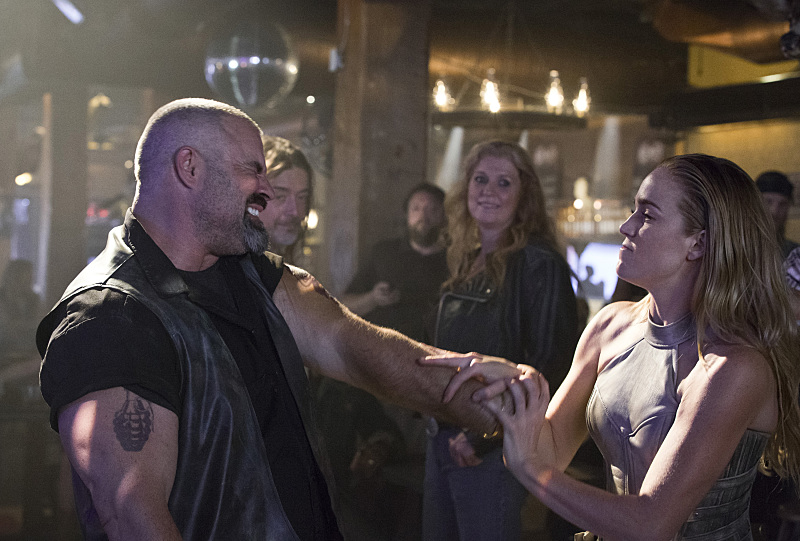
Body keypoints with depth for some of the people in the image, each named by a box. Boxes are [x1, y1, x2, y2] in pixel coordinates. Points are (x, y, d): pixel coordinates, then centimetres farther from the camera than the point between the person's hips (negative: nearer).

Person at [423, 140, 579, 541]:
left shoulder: (539, 264, -12)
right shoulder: (466, 261, 12)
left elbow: (550, 366, -17)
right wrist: (437, 424, 12)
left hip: (491, 449, -7)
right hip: (443, 439, 7)